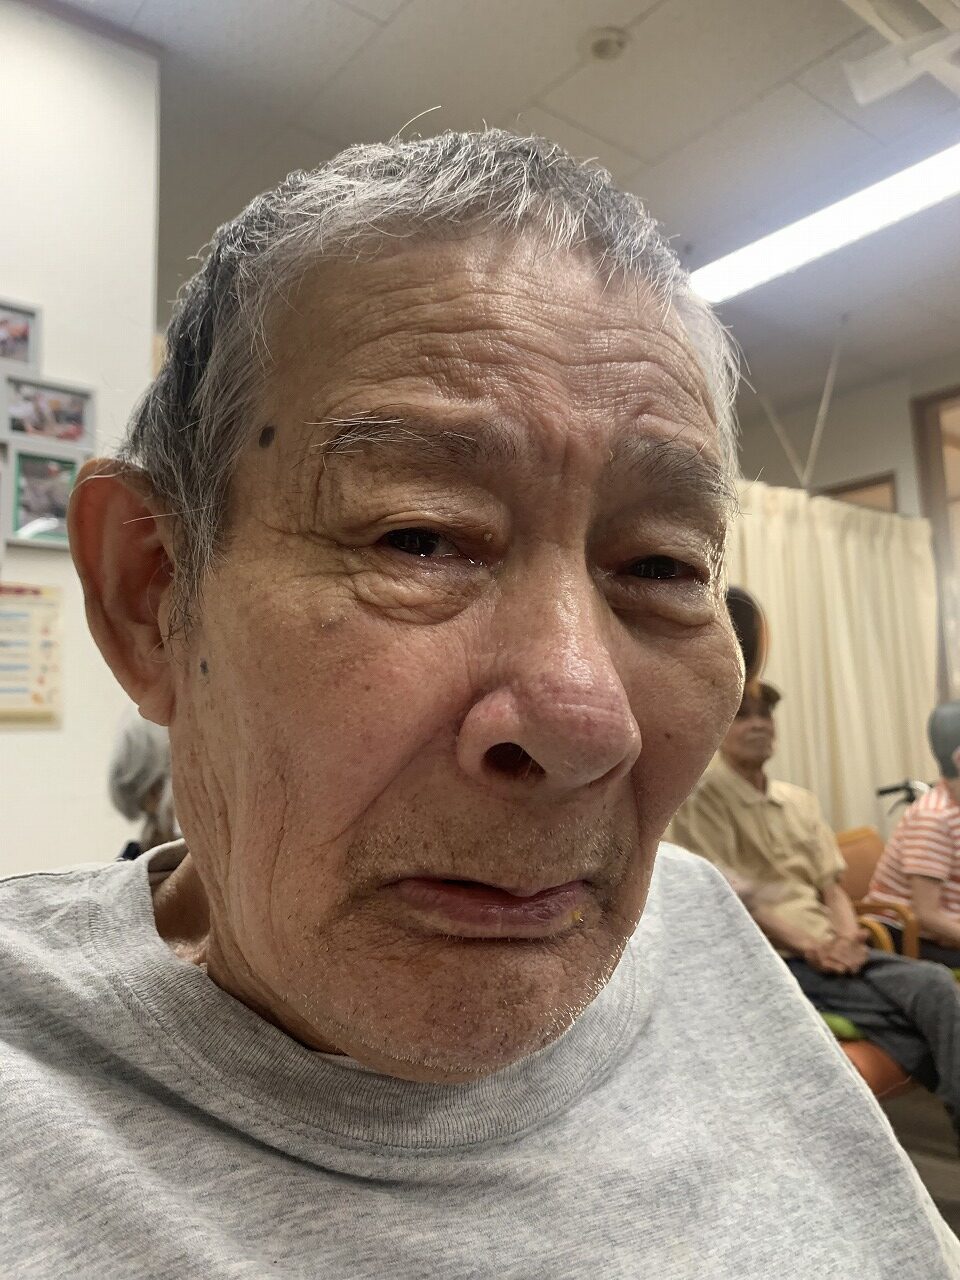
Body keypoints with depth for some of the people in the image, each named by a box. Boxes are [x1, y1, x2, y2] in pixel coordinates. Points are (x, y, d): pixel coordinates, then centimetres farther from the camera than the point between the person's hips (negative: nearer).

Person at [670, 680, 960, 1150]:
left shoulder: (800, 801, 18)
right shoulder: (700, 799, -5)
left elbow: (831, 887, 13)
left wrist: (848, 937, -9)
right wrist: (809, 945, -18)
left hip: (832, 952, 6)